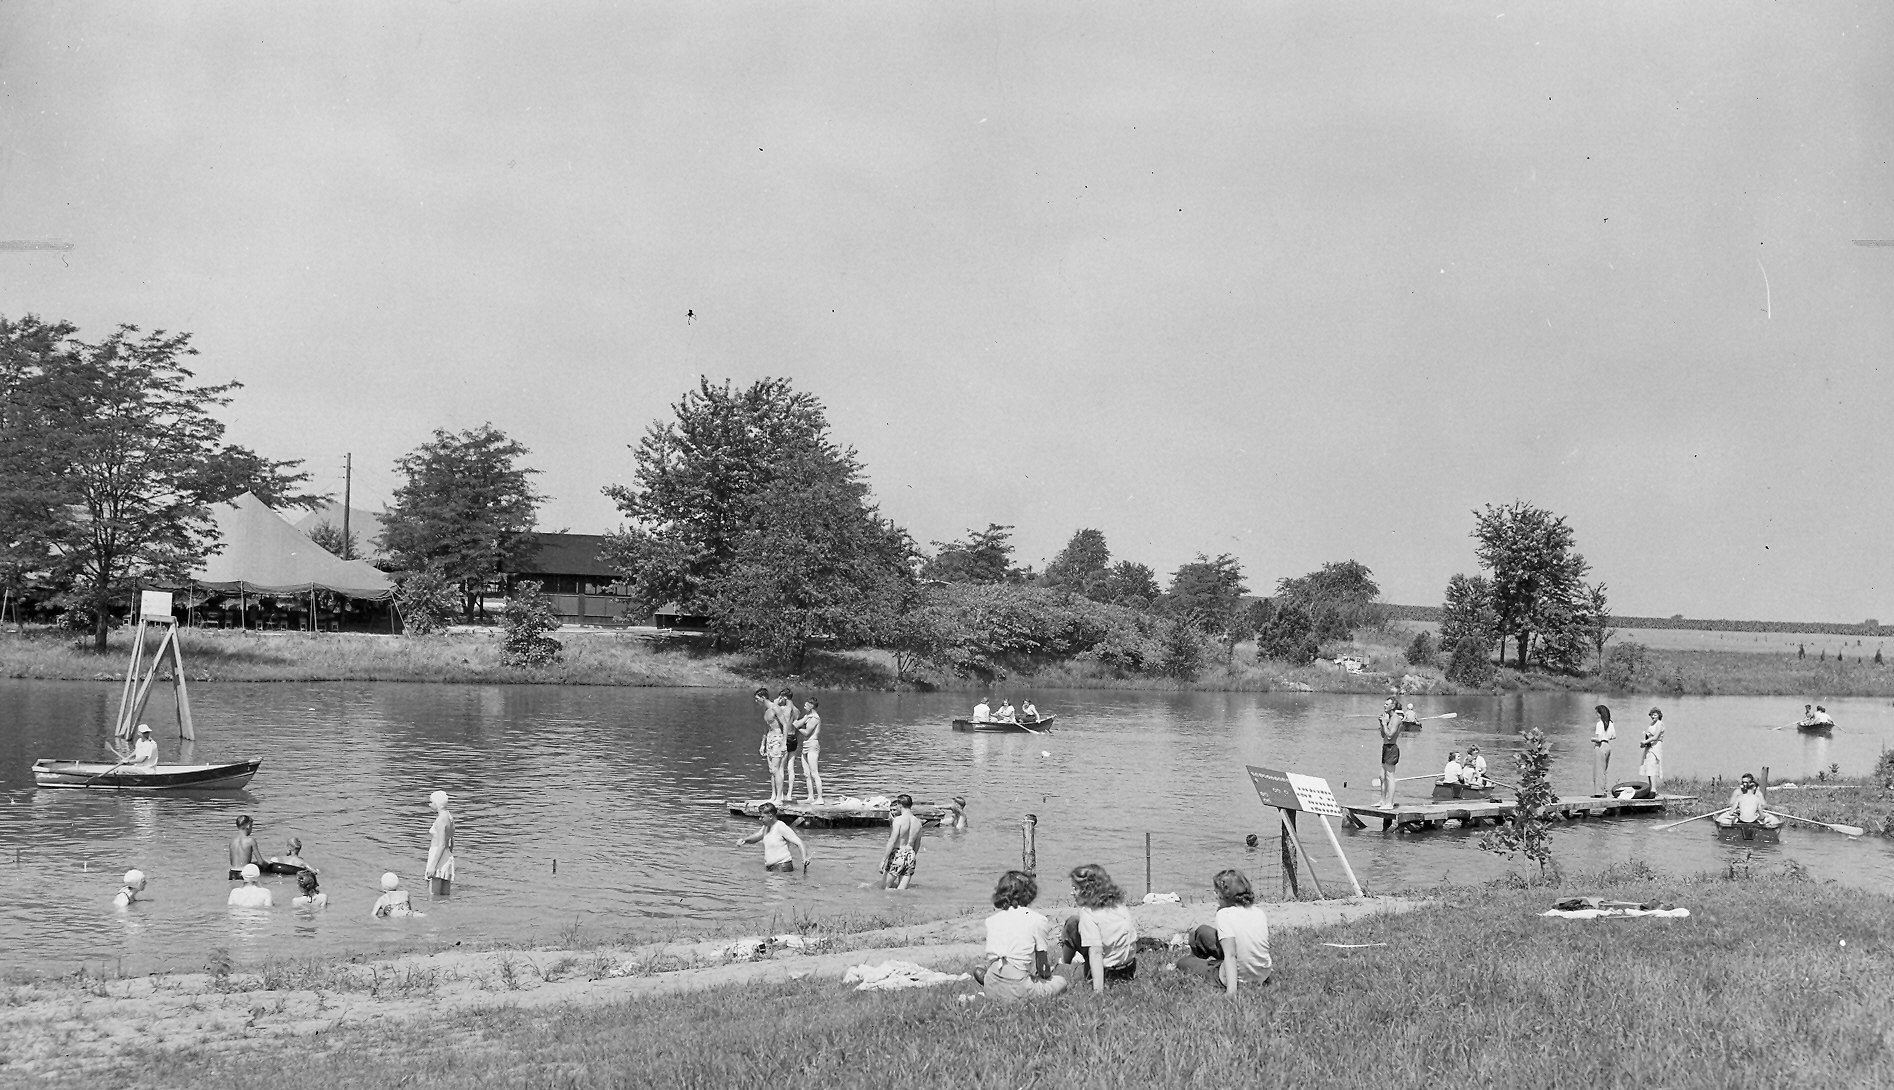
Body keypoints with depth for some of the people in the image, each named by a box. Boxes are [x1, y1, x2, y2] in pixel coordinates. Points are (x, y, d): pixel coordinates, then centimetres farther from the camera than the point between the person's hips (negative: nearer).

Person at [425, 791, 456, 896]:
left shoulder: (440, 820, -15)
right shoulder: (449, 817, 12)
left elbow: (441, 845, -19)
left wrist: (433, 865, -20)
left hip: (438, 859, -9)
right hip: (448, 858, 9)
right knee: (445, 896, 9)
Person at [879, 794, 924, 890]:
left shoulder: (898, 820, -12)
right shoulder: (917, 822, 8)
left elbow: (892, 842, -16)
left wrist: (883, 860, -14)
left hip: (897, 855, -6)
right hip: (910, 856, 6)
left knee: (885, 887, 4)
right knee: (901, 890, 9)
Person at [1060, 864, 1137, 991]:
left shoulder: (1088, 913, -19)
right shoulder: (1120, 905, 2)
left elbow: (1096, 952, -25)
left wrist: (1098, 989, -28)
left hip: (1108, 974, -7)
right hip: (1129, 971, 7)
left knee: (1072, 923, 2)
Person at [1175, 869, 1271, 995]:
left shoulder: (1225, 914, -20)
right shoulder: (1258, 911, -3)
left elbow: (1230, 955, -26)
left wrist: (1231, 990, -30)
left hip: (1239, 979, -7)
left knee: (1182, 962, 15)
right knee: (1202, 931, 21)